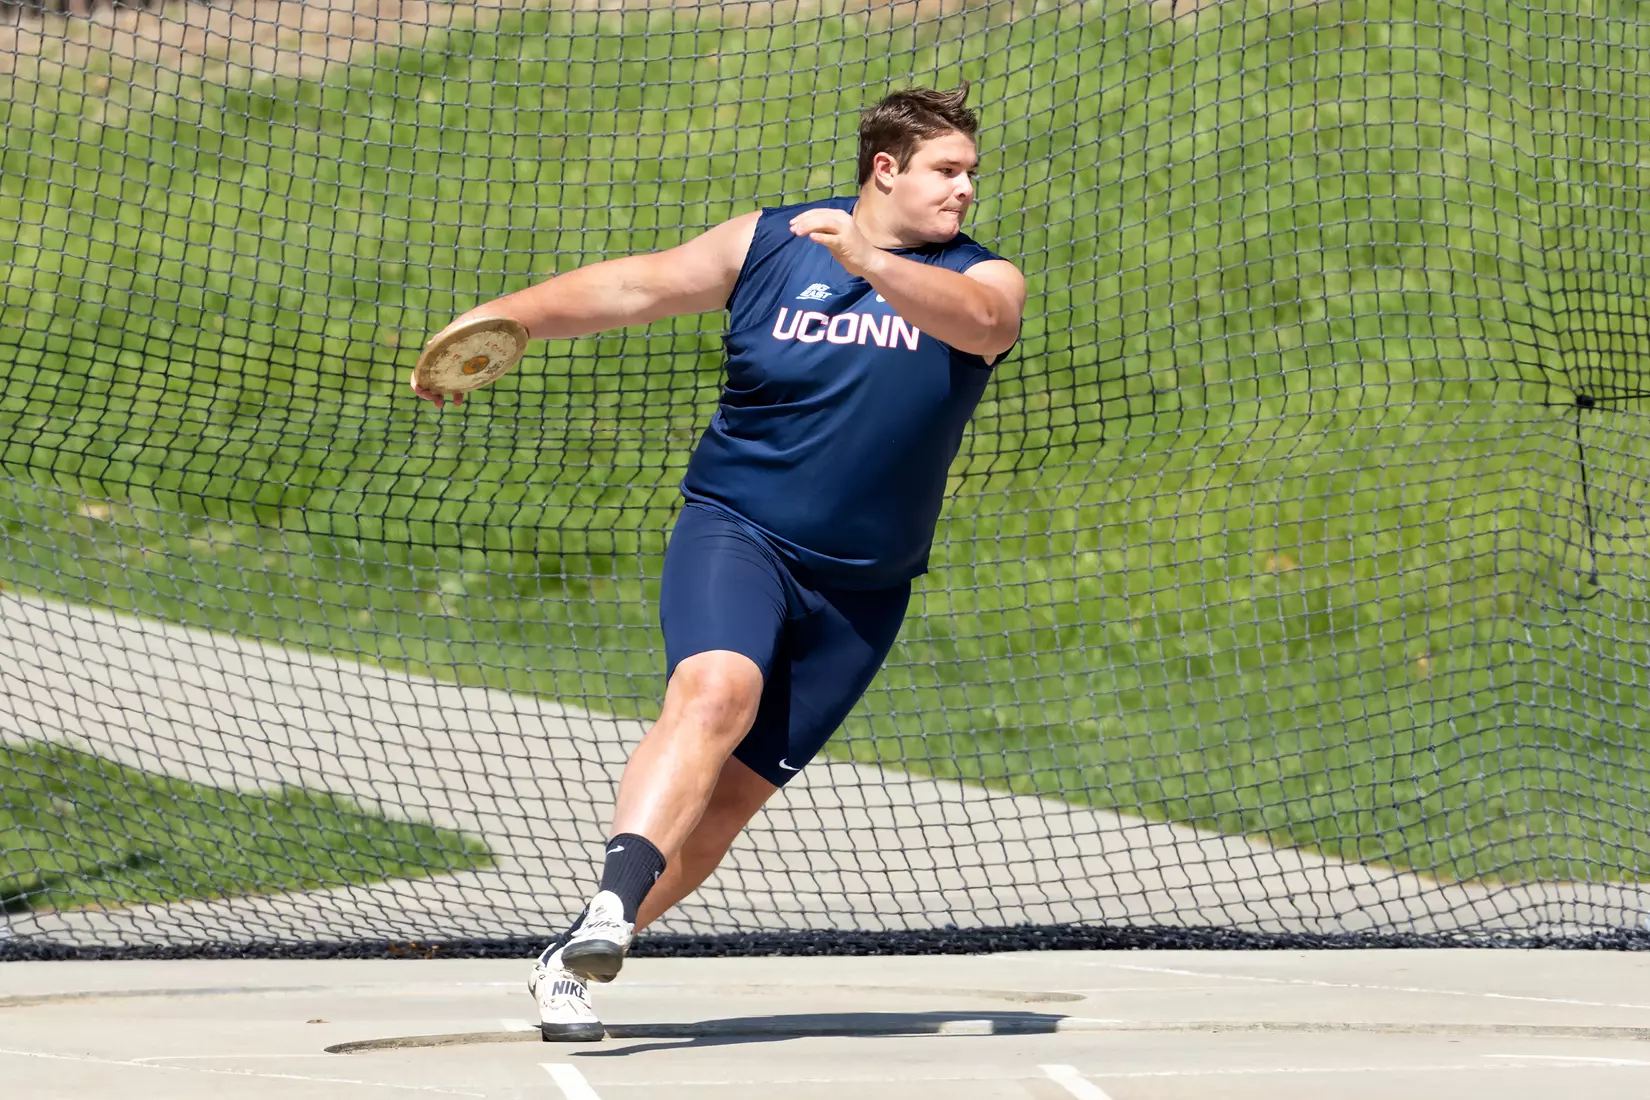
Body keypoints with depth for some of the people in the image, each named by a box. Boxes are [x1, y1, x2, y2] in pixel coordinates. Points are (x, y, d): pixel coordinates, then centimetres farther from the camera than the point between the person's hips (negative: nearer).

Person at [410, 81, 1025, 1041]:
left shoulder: (984, 279, 1)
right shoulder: (768, 244, 5)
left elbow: (974, 320, -22)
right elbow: (628, 287, 9)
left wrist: (865, 258, -38)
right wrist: (500, 320, 0)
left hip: (860, 591, 2)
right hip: (737, 531, -1)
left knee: (734, 792, -2)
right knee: (715, 691, -31)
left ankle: (574, 962, 10)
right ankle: (612, 907, -43)